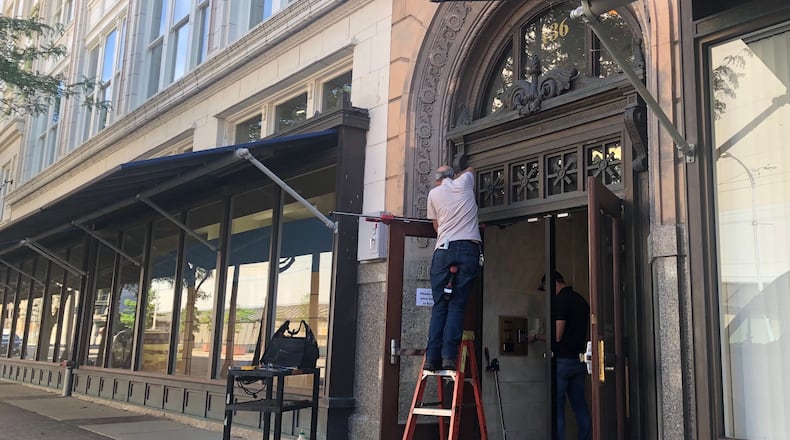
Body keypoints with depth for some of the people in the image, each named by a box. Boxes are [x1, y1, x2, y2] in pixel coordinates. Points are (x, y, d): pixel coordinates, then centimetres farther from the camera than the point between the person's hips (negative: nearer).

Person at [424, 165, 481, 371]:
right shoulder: (464, 183, 15)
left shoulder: (434, 193, 14)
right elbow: (471, 169, 40)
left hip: (444, 248, 0)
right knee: (457, 304, -2)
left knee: (439, 305, 2)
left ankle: (432, 357, -6)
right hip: (469, 248, 0)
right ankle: (449, 356, -11)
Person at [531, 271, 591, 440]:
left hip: (562, 360, -8)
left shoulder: (559, 300, -12)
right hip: (580, 360, 8)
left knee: (557, 407, -3)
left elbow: (557, 336, -17)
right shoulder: (582, 300, 13)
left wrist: (536, 337, -2)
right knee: (580, 406, 12)